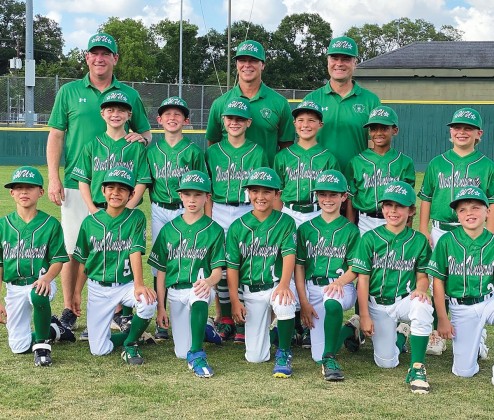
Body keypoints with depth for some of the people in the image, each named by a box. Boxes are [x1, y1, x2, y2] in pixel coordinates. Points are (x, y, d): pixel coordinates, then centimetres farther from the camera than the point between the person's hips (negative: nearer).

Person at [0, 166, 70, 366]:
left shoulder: (51, 224, -5)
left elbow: (58, 260, -4)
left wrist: (47, 278, -26)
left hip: (40, 282, -3)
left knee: (38, 295, -41)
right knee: (18, 347, -4)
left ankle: (42, 345, -16)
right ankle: (54, 330, 26)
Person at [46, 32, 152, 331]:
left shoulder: (130, 94, 9)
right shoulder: (69, 91, 7)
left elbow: (147, 133, 16)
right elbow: (56, 136, 6)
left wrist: (140, 137, -9)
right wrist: (53, 178, -3)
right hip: (77, 184, 0)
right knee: (73, 249, 2)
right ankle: (69, 310, 14)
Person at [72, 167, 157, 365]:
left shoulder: (136, 218, -4)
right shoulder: (90, 222, 1)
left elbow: (135, 252, -14)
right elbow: (83, 261, 8)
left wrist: (138, 284, -27)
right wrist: (77, 293, 5)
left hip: (126, 284, -1)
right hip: (98, 289, 1)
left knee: (148, 302, -35)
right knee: (98, 349, -9)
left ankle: (130, 344, -6)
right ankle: (132, 334, 23)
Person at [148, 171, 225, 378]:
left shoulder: (214, 230, 0)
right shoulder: (169, 229, 6)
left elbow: (217, 269, -4)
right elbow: (161, 270, 8)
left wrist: (209, 281, -29)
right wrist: (160, 307, 2)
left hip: (199, 288, -3)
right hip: (175, 292, 3)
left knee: (199, 296, -41)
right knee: (181, 353, -3)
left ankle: (196, 355, -34)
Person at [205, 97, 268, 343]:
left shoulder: (257, 153, 5)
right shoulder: (213, 152, 8)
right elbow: (207, 191, 9)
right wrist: (208, 219, 1)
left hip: (249, 214, -1)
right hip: (220, 213, 1)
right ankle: (226, 319, 13)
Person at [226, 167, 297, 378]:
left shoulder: (285, 222, -2)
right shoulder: (238, 227, 2)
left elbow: (289, 254, -14)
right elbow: (232, 266, 2)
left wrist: (284, 284, -32)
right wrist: (235, 300, -7)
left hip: (277, 285, -2)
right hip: (251, 291, 2)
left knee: (284, 304, -39)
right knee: (255, 357, -2)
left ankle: (284, 353, -12)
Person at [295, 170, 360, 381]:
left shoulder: (350, 230, 8)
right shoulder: (306, 229, 12)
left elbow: (354, 269, 3)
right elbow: (299, 267, 7)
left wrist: (339, 282, -19)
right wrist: (304, 302, -5)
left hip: (341, 287, -2)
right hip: (313, 288, 3)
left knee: (332, 303, -42)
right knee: (318, 355, -7)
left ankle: (330, 359, -30)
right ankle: (350, 330, 24)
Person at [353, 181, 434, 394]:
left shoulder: (419, 240, 0)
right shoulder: (370, 238, -4)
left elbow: (422, 275, 5)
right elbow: (363, 279, -4)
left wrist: (420, 289, -20)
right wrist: (364, 316, -9)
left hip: (404, 301, 0)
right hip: (378, 305, 0)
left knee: (423, 306, -37)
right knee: (386, 362, -8)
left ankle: (417, 368, -23)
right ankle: (399, 333, 28)